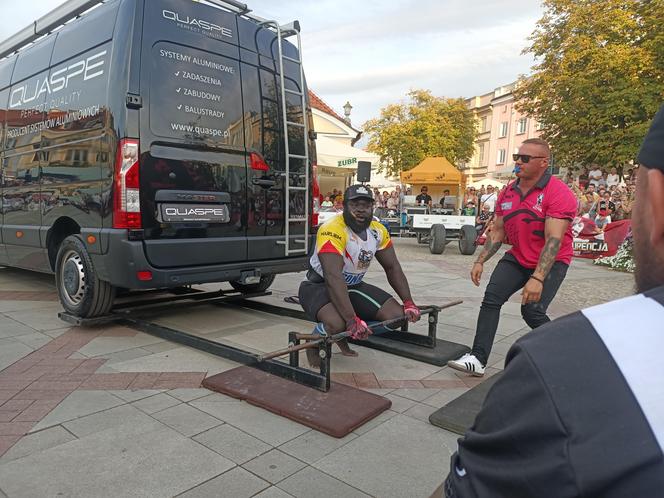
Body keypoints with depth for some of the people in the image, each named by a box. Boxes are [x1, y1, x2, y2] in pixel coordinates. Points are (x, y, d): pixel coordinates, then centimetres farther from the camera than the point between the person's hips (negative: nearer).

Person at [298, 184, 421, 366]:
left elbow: (393, 267, 4)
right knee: (337, 324, -37)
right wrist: (352, 320, -44)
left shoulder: (378, 230, -5)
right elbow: (334, 279, -37)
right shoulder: (332, 231, -28)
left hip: (353, 286, 7)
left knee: (397, 315, -6)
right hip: (320, 286, -7)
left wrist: (408, 303, -4)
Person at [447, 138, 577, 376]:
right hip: (517, 258, 6)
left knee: (532, 311, -17)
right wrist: (480, 261, 0)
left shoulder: (559, 193, -19)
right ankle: (478, 359, -10)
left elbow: (553, 241, -27)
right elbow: (497, 232, 7)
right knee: (491, 298, -11)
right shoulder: (509, 192, 1)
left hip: (551, 261, -5)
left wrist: (537, 278, -34)